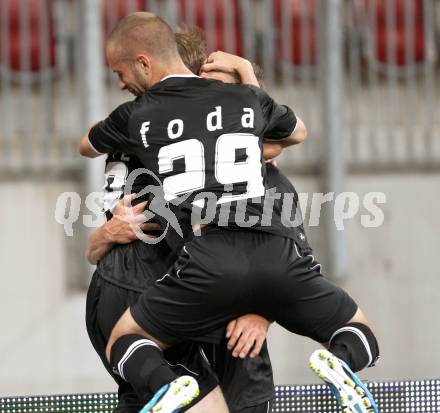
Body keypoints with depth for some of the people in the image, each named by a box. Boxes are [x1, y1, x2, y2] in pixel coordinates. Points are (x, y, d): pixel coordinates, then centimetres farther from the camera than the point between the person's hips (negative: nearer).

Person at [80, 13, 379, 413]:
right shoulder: (250, 99, 18)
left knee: (123, 342, 19)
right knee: (361, 337, 21)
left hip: (207, 263, -2)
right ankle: (340, 363, -15)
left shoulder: (135, 117, 12)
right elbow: (298, 132, 41)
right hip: (277, 255, 2)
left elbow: (87, 147, 35)